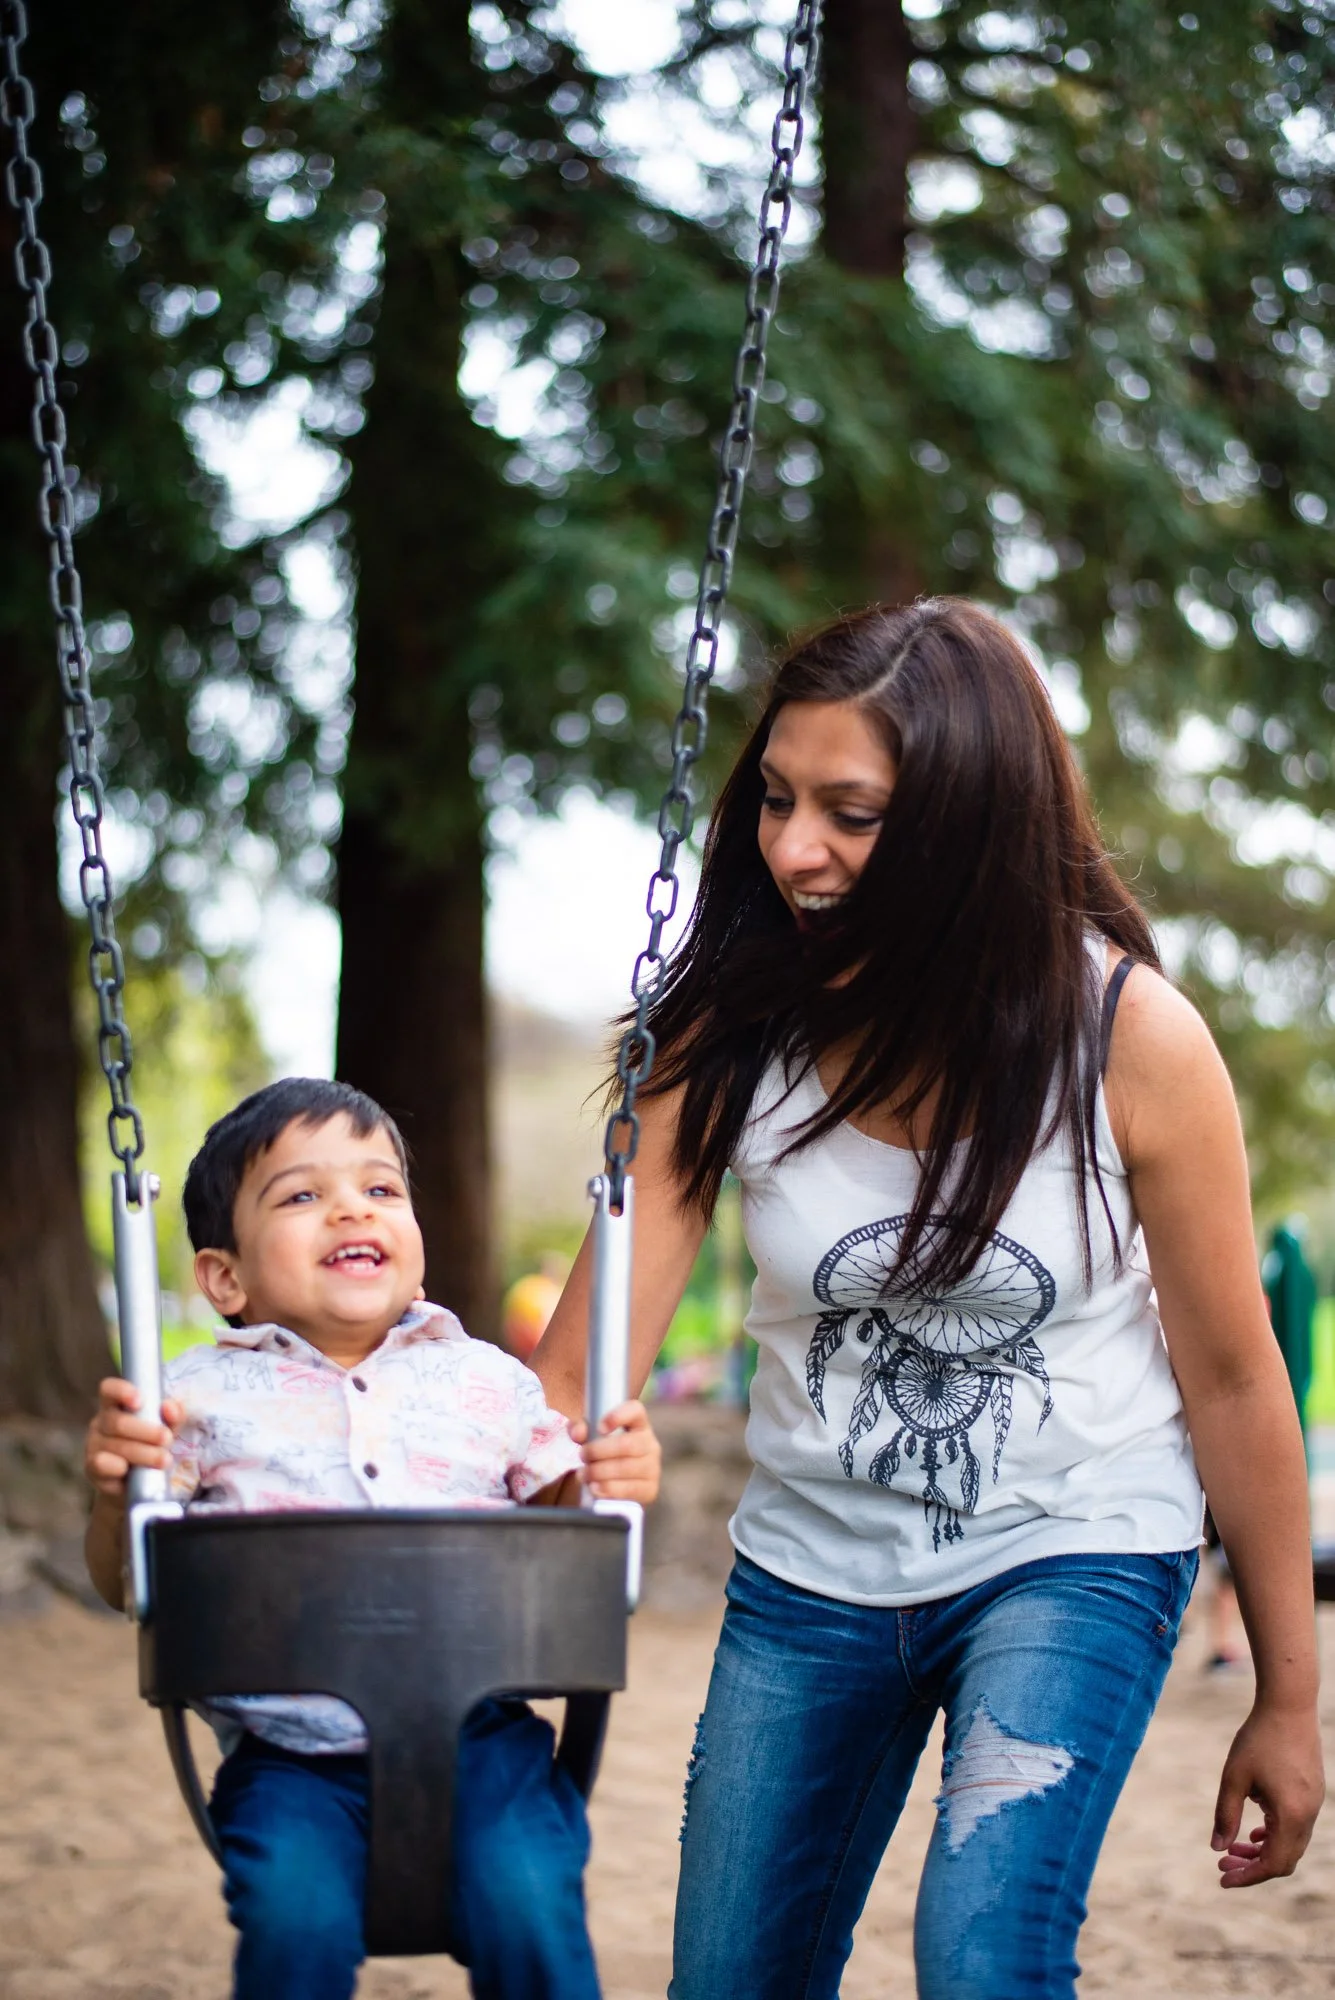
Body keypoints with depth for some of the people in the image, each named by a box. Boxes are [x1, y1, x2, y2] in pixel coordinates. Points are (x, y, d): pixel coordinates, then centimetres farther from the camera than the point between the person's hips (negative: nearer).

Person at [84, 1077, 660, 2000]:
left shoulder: (489, 1382, 9)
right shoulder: (207, 1395, 5)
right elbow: (125, 1581, 6)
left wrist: (612, 1489, -7)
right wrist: (117, 1490, -14)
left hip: (479, 1739, 1)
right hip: (293, 1760, -1)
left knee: (528, 1907, -22)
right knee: (297, 1921, -25)